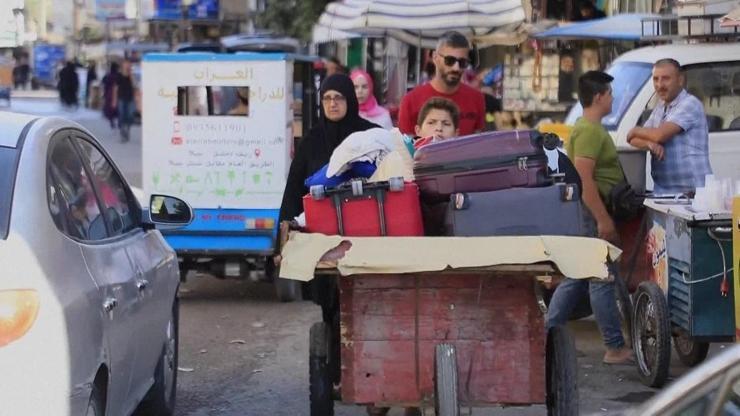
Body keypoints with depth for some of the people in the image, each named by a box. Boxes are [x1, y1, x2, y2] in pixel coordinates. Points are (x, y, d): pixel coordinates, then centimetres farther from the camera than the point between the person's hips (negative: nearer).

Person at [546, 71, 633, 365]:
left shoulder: (589, 128, 16)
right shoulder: (590, 131, -17)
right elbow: (585, 179, -24)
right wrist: (603, 220, -25)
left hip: (591, 216, 11)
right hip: (594, 212, -11)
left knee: (577, 279, 13)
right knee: (602, 280, -5)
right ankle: (616, 349, -1)